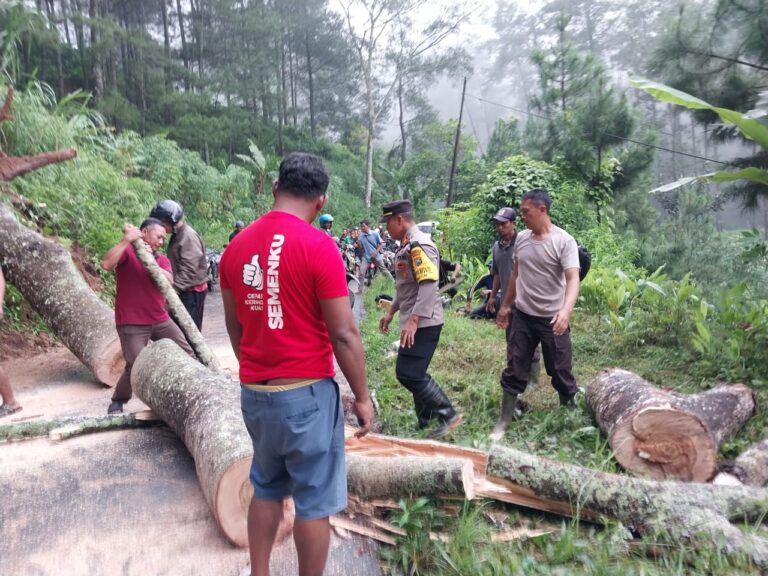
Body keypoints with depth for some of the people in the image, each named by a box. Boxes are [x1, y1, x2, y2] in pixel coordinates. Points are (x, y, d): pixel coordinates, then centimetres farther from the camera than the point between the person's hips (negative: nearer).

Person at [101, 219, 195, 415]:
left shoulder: (162, 259, 13)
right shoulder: (127, 251, -3)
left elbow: (168, 280, -9)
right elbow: (106, 264, -25)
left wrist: (150, 261, -21)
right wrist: (126, 240, -26)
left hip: (160, 320, 6)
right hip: (131, 323, -6)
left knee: (187, 353, 8)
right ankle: (117, 402, 14)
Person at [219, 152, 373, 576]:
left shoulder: (237, 246, 4)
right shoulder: (318, 245, -15)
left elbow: (234, 327, 12)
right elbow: (343, 334, -15)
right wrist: (362, 396, -4)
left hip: (254, 392, 7)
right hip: (307, 393, -6)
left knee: (266, 488, 23)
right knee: (314, 501, 9)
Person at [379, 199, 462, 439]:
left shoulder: (420, 244, -17)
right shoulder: (407, 245, 15)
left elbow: (429, 285, -25)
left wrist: (412, 320, -28)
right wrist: (391, 312, 23)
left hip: (422, 323, -10)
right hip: (415, 322, 10)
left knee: (408, 373, -11)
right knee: (415, 374, 13)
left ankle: (448, 415, 1)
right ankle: (426, 423, 23)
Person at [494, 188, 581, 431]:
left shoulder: (564, 241, -13)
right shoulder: (521, 239, 4)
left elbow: (573, 279, -22)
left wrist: (566, 311, -38)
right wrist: (505, 306, 18)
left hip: (552, 319, -4)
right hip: (522, 315, 5)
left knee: (561, 371, 9)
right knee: (515, 369, 9)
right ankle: (506, 418, 17)